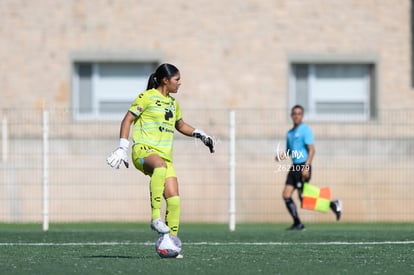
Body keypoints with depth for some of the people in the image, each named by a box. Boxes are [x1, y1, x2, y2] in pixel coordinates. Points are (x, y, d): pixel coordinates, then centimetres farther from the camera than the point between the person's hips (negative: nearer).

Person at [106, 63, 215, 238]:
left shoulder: (173, 103, 21)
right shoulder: (147, 97, -1)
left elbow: (180, 125, 38)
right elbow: (127, 120, -2)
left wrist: (199, 134, 23)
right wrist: (122, 148, -10)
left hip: (165, 155, 7)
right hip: (144, 150, -7)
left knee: (174, 200, -7)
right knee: (160, 166, -42)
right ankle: (155, 217, -42)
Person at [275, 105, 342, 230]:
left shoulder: (305, 130, -6)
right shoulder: (289, 133, 17)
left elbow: (311, 150, -12)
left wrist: (306, 167, -22)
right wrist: (282, 156, 3)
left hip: (303, 166, -8)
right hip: (294, 167, 8)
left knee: (303, 198, -10)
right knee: (286, 195, -1)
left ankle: (333, 204, 3)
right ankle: (297, 223, 5)